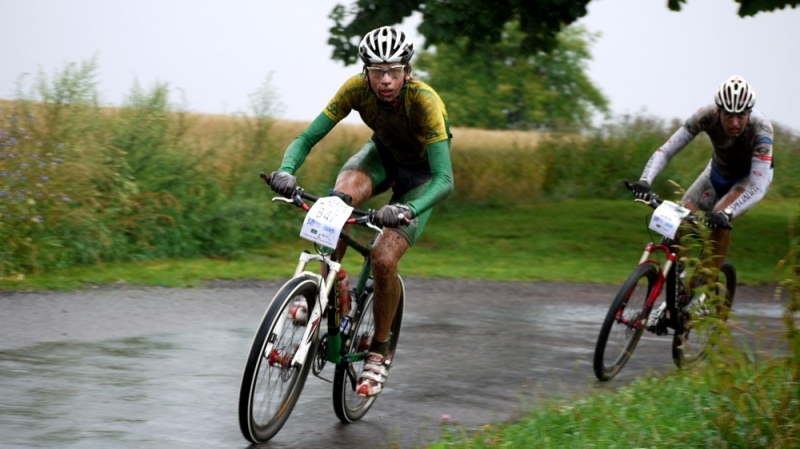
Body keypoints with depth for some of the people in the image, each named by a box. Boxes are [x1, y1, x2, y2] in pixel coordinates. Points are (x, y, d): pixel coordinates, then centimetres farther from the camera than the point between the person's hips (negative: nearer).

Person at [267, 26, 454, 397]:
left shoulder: (424, 101, -37)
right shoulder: (357, 88, -27)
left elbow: (444, 179, -42)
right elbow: (307, 138, -24)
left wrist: (407, 211, -60)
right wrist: (286, 171, -46)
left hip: (421, 171, -3)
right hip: (382, 153, 3)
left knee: (384, 260, -20)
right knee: (339, 199, -32)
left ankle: (379, 352, 3)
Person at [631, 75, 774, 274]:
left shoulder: (760, 129, -37)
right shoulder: (707, 116, -30)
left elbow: (758, 187, -42)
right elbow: (665, 151, -30)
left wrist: (726, 214, -59)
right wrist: (645, 181, -48)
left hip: (752, 175, -4)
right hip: (718, 171, 4)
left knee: (720, 219, -30)